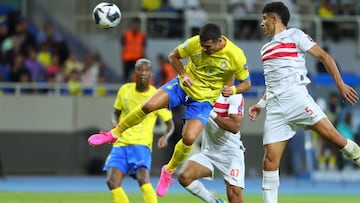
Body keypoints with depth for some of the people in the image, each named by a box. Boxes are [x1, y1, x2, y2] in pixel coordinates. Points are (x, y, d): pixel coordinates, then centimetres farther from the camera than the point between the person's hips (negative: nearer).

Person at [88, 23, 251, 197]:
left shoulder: (236, 56, -22)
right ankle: (114, 134, 6)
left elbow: (246, 83, -7)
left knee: (189, 138, -18)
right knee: (148, 106, -18)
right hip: (183, 85, 2)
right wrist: (184, 75, -13)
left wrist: (233, 90, -28)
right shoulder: (195, 43, -18)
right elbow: (173, 56, 2)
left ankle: (168, 172, 11)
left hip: (203, 99, -2)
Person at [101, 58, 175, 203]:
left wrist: (165, 137, -15)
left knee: (143, 179, -28)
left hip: (141, 144, -4)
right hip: (120, 144, 4)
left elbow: (170, 124, 6)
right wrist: (115, 124, 0)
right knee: (112, 181, -15)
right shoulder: (125, 90, 7)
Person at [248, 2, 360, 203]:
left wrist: (340, 85, -7)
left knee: (333, 136, -19)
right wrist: (260, 105, 22)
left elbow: (324, 56, 1)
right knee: (270, 160, -5)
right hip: (275, 107, 5)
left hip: (296, 96, -5)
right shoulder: (266, 49, 25)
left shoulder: (294, 35, 6)